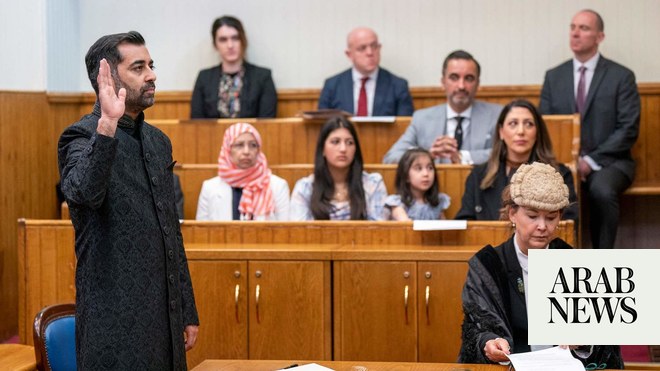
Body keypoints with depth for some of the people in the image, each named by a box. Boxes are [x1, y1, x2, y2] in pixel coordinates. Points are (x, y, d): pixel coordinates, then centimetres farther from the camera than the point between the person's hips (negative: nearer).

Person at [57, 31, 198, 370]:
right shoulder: (82, 136, -8)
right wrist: (107, 125, -37)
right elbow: (83, 193, -30)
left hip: (165, 317, 7)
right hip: (116, 320, -7)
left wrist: (188, 311, 16)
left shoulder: (158, 141, 14)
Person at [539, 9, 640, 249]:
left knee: (602, 191, -36)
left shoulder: (621, 76, 2)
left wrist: (591, 161, -14)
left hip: (608, 162, -2)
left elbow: (629, 129, -5)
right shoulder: (553, 76, 12)